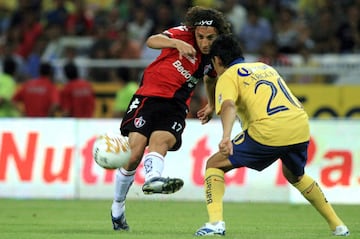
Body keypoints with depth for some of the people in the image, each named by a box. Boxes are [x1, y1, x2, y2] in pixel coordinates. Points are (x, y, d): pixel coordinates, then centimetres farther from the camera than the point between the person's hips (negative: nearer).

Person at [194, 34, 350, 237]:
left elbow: (229, 106, -13)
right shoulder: (265, 67, 30)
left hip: (268, 131, -6)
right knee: (295, 176, 35)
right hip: (300, 124, 6)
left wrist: (226, 136, -29)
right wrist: (213, 110, 50)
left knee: (214, 165, 9)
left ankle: (216, 222, -10)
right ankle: (337, 225, 33)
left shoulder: (228, 76, 9)